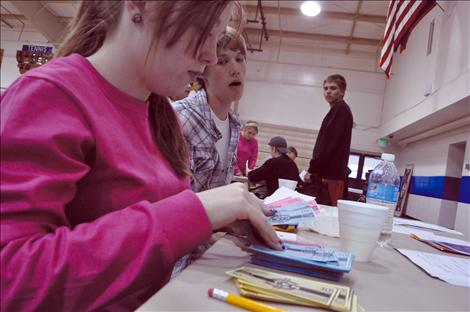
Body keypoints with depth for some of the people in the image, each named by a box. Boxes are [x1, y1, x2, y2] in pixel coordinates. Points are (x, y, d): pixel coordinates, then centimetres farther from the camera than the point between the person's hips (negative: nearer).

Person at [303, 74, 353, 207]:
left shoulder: (340, 108, -6)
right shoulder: (338, 110, 24)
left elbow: (329, 143, -16)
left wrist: (312, 169, -16)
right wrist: (314, 169, 17)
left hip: (330, 172, -9)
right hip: (331, 172, 9)